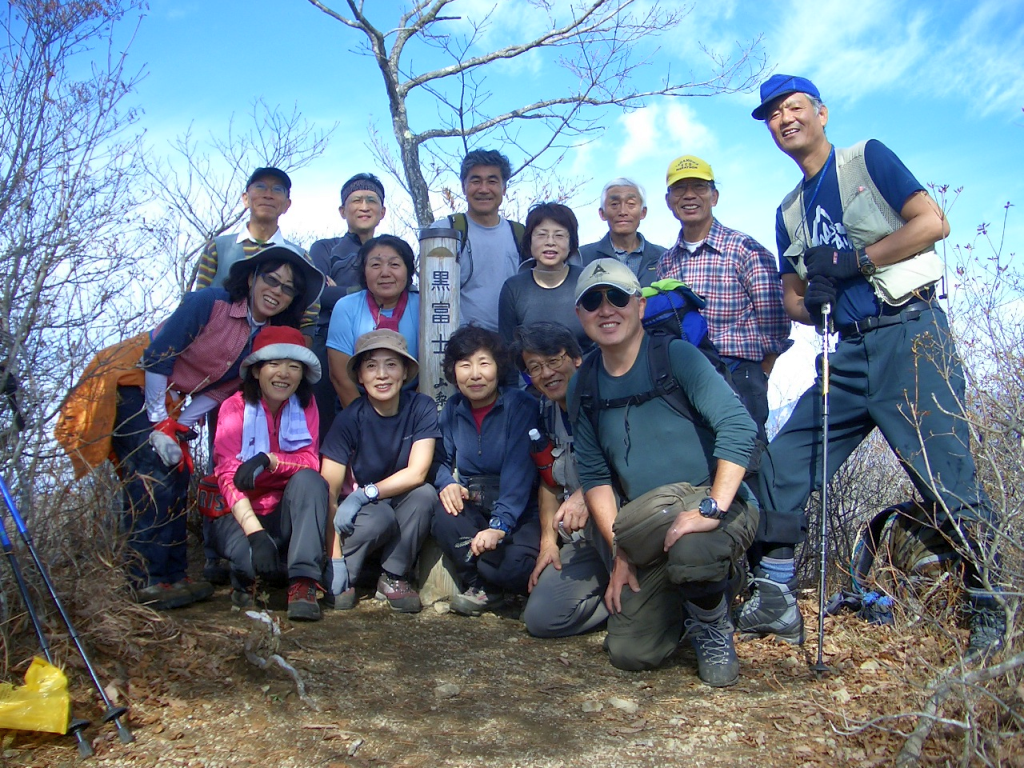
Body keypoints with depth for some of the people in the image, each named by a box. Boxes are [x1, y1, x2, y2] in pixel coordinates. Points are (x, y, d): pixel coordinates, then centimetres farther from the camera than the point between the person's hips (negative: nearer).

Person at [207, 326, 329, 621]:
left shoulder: (305, 405, -1)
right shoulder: (235, 407, -11)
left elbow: (310, 461, -12)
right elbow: (227, 477, -21)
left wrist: (268, 461, -32)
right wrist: (256, 533, -35)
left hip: (287, 514, 3)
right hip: (239, 515, -3)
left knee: (309, 479, -28)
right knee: (255, 558, -35)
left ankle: (303, 584, -30)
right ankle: (245, 577, 4)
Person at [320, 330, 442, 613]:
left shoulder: (422, 408, -13)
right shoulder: (350, 419, -16)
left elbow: (417, 473, -19)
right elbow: (328, 492, -20)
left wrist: (365, 493, -29)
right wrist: (335, 559, -27)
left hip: (405, 512, 2)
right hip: (361, 514, -1)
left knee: (425, 494, -30)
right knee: (380, 516, -34)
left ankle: (393, 578, -9)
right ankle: (342, 579, -5)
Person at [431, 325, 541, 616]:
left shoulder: (520, 406, -12)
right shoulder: (453, 410, 6)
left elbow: (519, 472, -21)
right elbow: (442, 459, 12)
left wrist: (499, 526, -31)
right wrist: (447, 483, -13)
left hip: (520, 511, -4)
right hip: (473, 507, 4)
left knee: (514, 565, -32)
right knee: (444, 521, -29)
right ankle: (482, 587, -4)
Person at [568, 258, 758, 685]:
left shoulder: (675, 355, -9)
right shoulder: (584, 386, 6)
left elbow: (738, 427, -19)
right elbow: (594, 474, 6)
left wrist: (711, 508, -29)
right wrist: (621, 553, -2)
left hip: (720, 506, -4)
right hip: (647, 532, 5)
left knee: (690, 552, -38)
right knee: (629, 654, -7)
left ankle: (713, 627, -4)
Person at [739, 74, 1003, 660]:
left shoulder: (867, 158, 5)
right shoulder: (790, 213, 21)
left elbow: (933, 222, -7)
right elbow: (793, 301, 17)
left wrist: (853, 260, -12)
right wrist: (812, 304, -5)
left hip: (911, 333, -6)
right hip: (850, 352, 6)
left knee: (946, 472, -8)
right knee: (784, 463, -2)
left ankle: (990, 608, 9)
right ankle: (776, 601, 6)